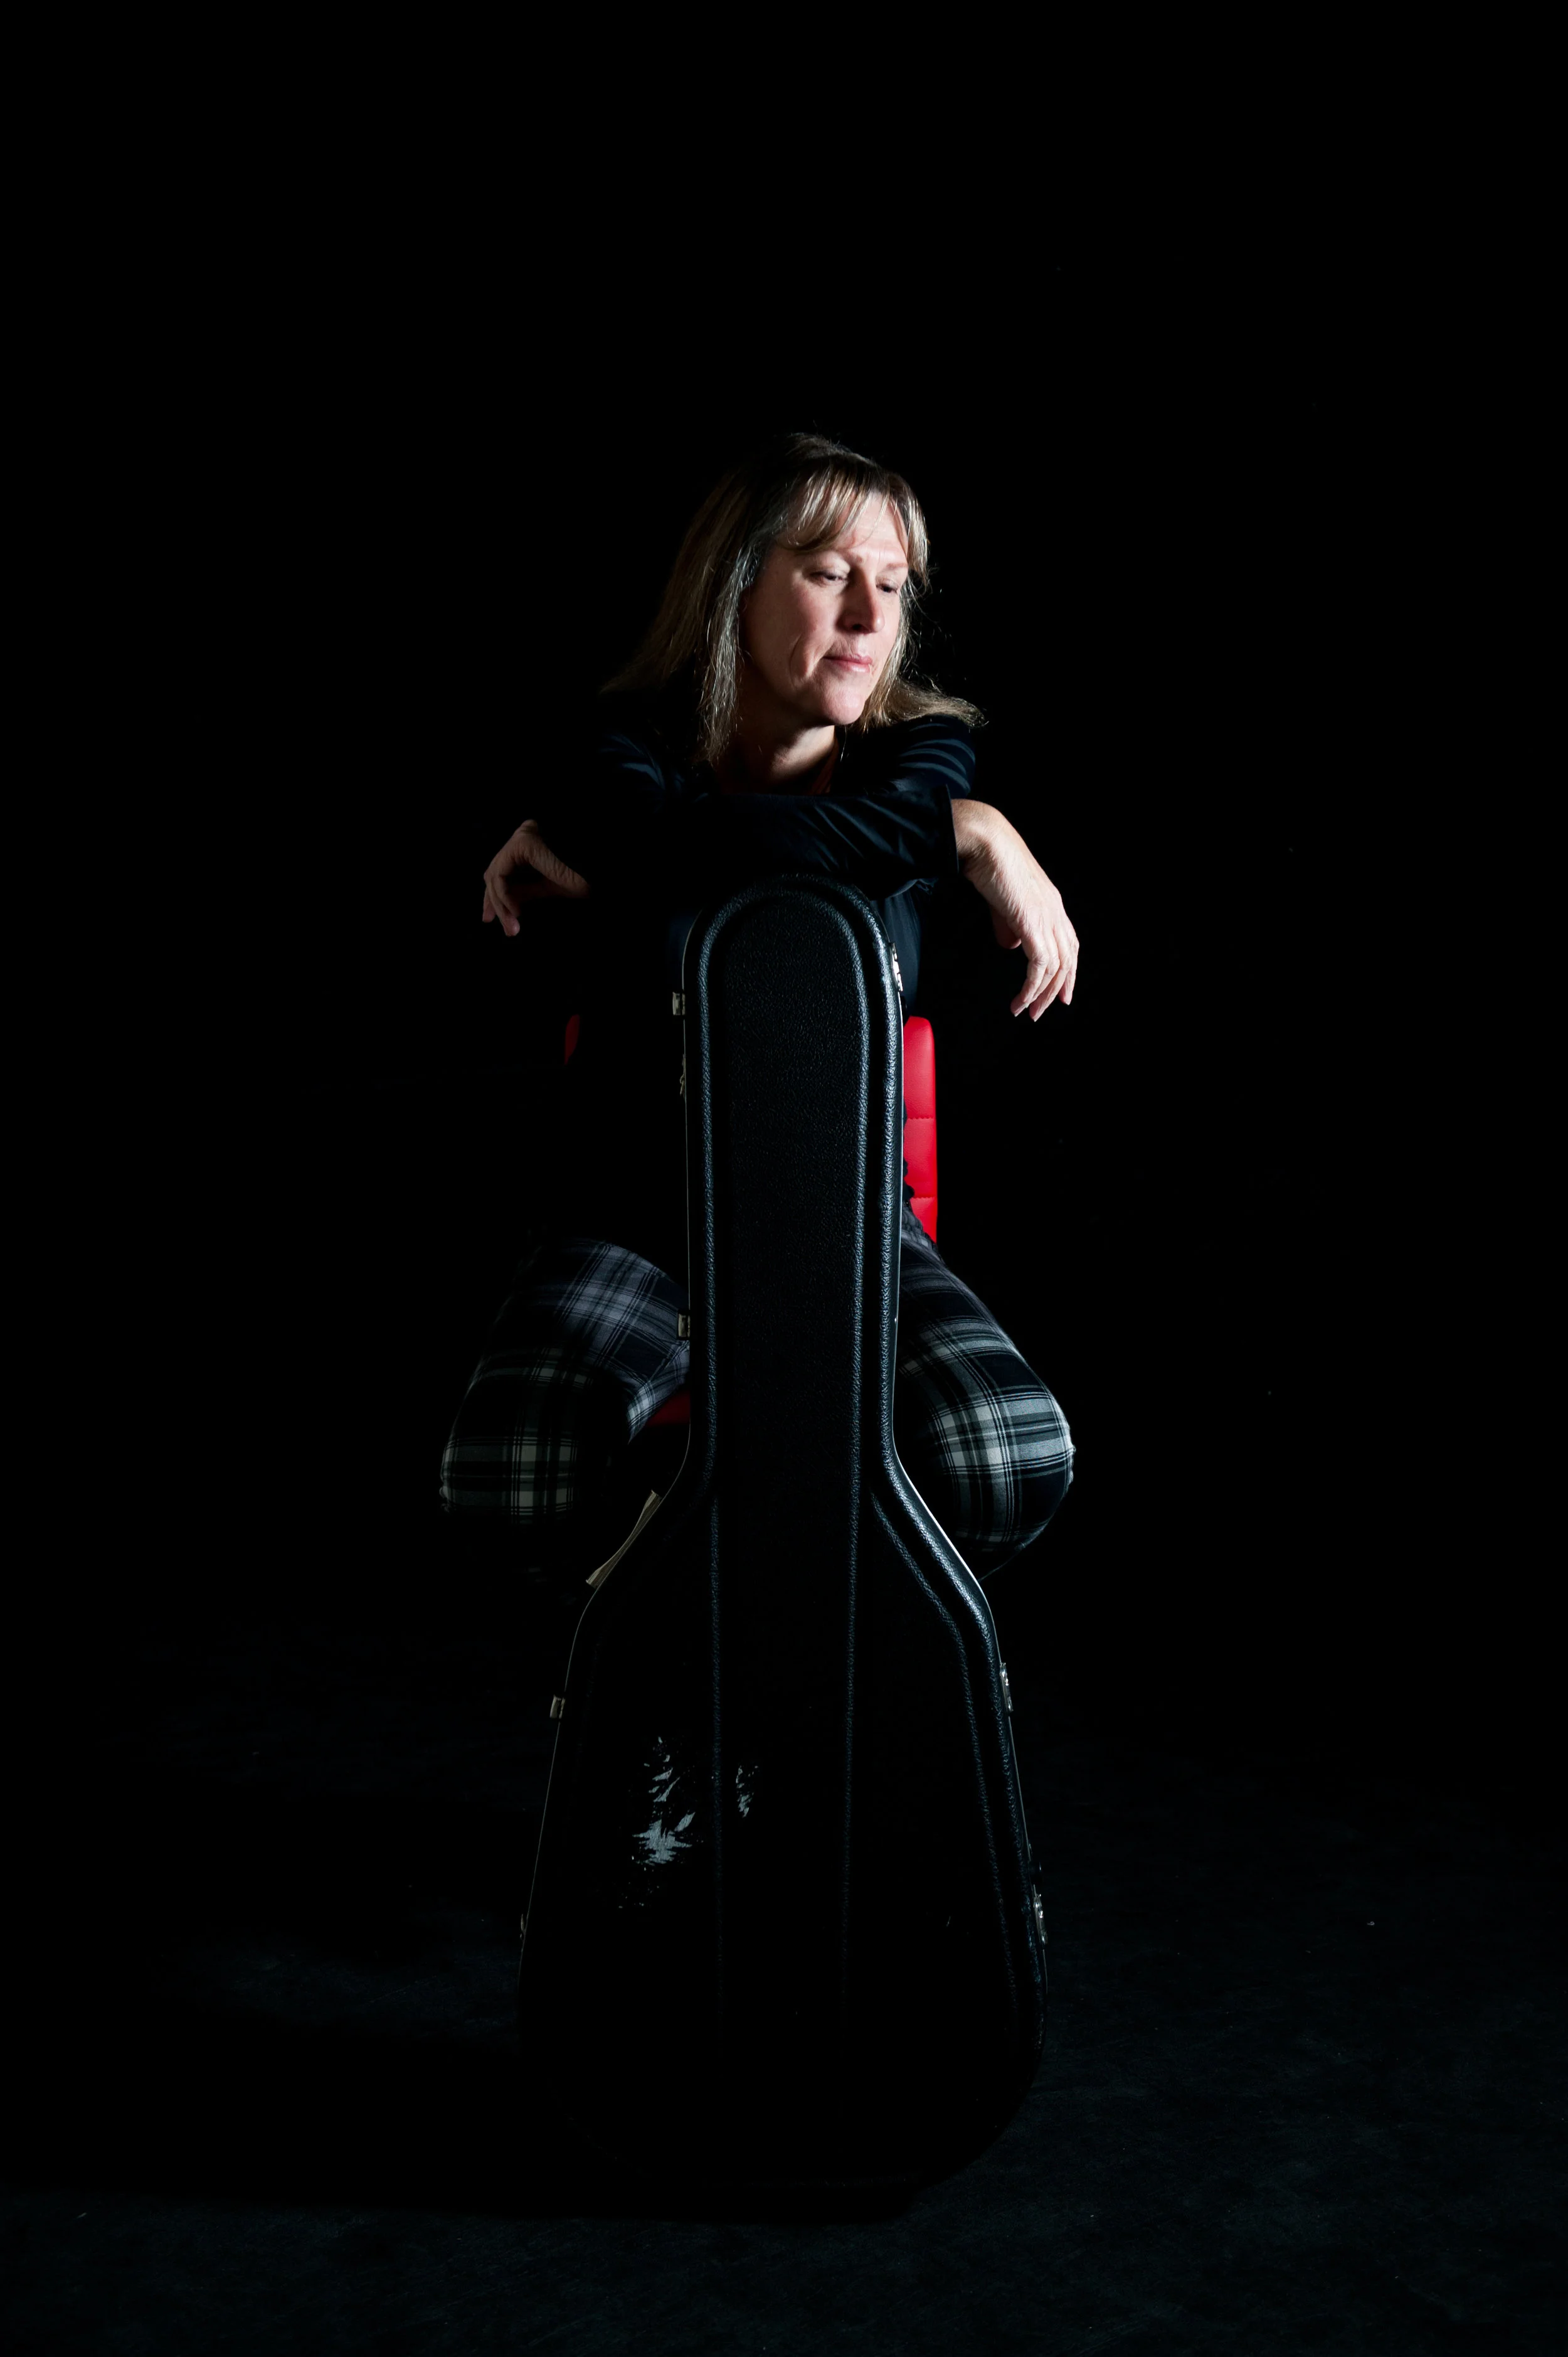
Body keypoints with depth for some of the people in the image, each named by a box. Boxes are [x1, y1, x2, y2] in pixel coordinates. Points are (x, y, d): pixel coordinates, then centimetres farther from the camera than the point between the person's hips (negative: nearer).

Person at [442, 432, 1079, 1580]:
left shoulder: (925, 749, 1)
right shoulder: (636, 745, -4)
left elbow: (884, 828, -24)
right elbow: (689, 843, -30)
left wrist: (597, 852, -21)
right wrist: (966, 835, -27)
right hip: (638, 1219, 0)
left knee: (1013, 1461, -27)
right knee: (502, 1478, -27)